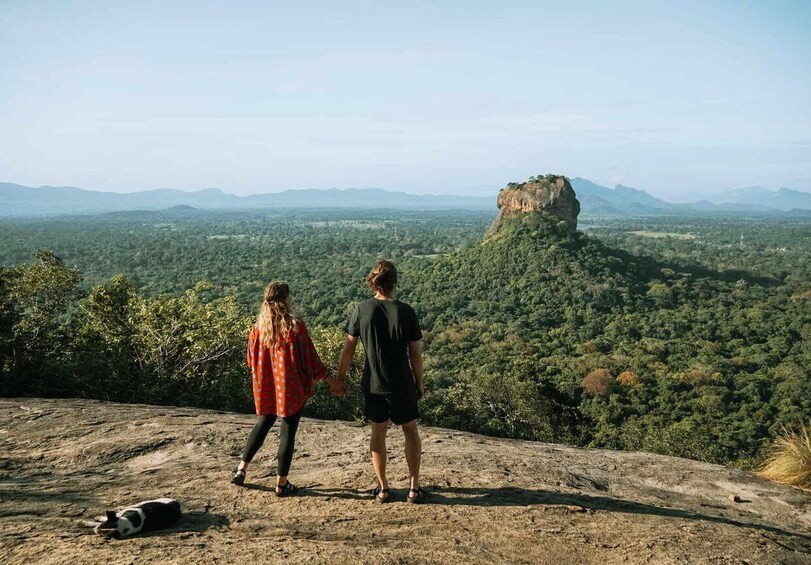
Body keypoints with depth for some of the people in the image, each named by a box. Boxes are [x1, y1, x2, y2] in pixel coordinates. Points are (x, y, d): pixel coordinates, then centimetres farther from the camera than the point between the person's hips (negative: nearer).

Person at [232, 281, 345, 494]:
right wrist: (330, 380, 1)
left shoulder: (258, 328, -3)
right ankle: (281, 482, 12)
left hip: (266, 389, 4)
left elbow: (252, 360, 6)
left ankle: (241, 469, 24)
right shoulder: (296, 326, -15)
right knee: (288, 432, 5)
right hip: (291, 388, -4)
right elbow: (310, 357, -10)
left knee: (262, 424, 23)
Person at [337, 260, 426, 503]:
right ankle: (414, 486, 14)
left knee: (378, 432, 15)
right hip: (402, 385, -1)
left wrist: (340, 377, 11)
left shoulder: (361, 310, -9)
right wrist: (419, 382, 7)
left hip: (373, 384, 1)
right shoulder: (406, 312, -11)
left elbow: (349, 348, -2)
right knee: (410, 431, 15)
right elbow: (415, 353, -6)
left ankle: (382, 488, 20)